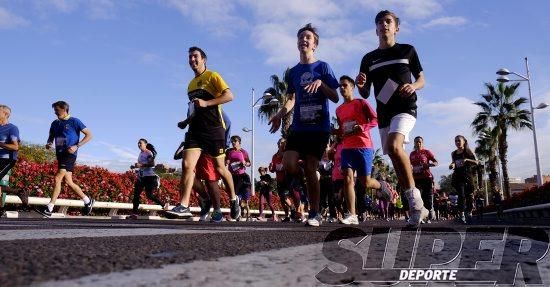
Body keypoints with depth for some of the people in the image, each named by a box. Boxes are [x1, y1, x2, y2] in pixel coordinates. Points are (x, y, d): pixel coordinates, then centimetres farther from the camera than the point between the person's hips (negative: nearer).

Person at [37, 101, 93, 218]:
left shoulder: (74, 121, -5)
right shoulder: (55, 123, 14)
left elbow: (89, 135, -6)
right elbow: (51, 137, 24)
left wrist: (77, 146, -15)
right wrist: (48, 144, 0)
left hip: (70, 154, -8)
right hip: (60, 154, 8)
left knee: (58, 178, -16)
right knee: (68, 181, 9)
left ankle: (49, 209, -14)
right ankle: (88, 201, 23)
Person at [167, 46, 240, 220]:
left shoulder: (212, 76, 0)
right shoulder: (191, 84, 21)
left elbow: (229, 96, -12)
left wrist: (206, 103, -20)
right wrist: (188, 119, 13)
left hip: (214, 129, -5)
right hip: (195, 129, 6)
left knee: (220, 167, 4)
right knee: (187, 165, -12)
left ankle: (234, 200, 25)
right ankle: (183, 206, -14)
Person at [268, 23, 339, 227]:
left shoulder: (323, 67, 4)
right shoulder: (293, 72, 15)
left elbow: (335, 98, 0)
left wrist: (320, 83, -16)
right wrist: (280, 114, 5)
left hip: (319, 128, -3)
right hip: (298, 127, 3)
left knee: (310, 168, -5)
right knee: (288, 164, -17)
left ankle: (314, 214, 9)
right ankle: (296, 179, 18)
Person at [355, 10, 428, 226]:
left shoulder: (407, 51, 8)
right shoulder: (368, 59, 13)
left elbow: (421, 79, 12)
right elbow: (365, 94, 13)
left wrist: (413, 86, -11)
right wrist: (360, 84, -10)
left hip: (405, 108, -4)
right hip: (383, 113, 5)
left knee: (393, 146, -31)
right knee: (396, 160, 4)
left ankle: (414, 197, -18)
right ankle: (417, 209, 14)